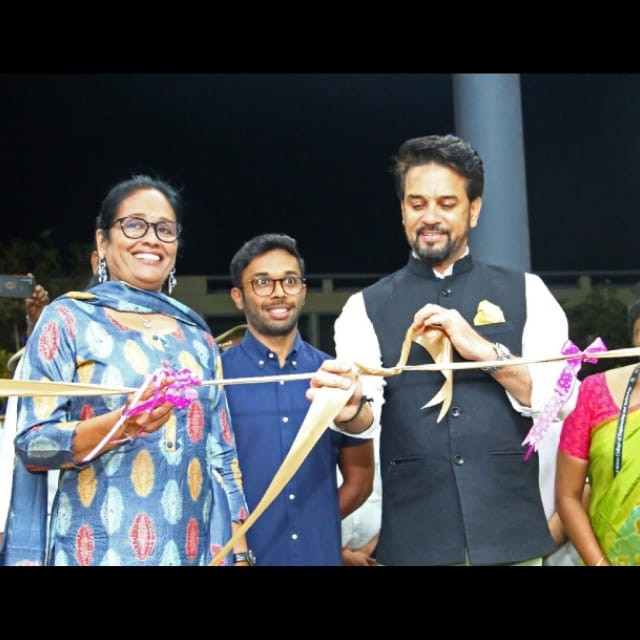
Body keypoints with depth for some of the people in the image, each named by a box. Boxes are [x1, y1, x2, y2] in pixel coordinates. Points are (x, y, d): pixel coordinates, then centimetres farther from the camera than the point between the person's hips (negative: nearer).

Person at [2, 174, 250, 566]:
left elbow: (222, 452, 11)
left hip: (194, 549, 4)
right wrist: (123, 423, -23)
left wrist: (238, 552, 5)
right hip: (100, 548, -4)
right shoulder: (68, 318, -2)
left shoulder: (197, 334, 11)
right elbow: (33, 444, -8)